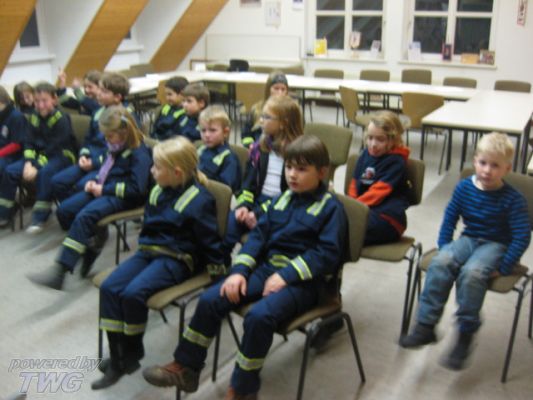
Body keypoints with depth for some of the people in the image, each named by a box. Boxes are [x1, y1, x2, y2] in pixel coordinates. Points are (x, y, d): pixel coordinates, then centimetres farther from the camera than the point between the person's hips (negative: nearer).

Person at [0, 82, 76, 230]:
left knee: (44, 172, -36)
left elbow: (55, 148, -19)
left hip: (61, 156, -7)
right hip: (40, 155, 7)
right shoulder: (35, 117, 5)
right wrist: (28, 164, -14)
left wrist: (37, 168, -23)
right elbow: (29, 143, 3)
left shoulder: (61, 119, -15)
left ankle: (39, 218, -27)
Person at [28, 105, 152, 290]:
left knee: (84, 216, -30)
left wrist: (104, 189, -18)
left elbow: (137, 189, -21)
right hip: (103, 190, 9)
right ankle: (93, 241, 9)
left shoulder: (139, 154, -15)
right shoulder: (115, 147, 10)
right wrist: (95, 181, 4)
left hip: (122, 197, -9)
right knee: (63, 210, -6)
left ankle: (59, 271, -29)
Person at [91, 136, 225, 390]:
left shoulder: (199, 200, -14)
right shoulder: (157, 192, 9)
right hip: (148, 251, 8)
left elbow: (209, 240, -9)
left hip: (177, 259, -8)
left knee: (133, 293, -27)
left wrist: (217, 271, -4)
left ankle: (132, 353, -3)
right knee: (109, 287, -13)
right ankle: (118, 357, -7)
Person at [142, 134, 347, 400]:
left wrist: (286, 275, -21)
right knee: (210, 300, -9)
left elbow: (327, 253, -14)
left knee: (259, 316, -33)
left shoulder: (331, 207, -5)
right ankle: (185, 368, 7)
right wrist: (239, 270, -4)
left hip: (302, 280, -6)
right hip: (267, 267, 7)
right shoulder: (283, 199, 14)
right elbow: (259, 235, 11)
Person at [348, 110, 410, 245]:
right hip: (363, 210, 7)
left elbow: (378, 192, -14)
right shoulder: (366, 154, 14)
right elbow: (355, 184, 16)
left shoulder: (396, 162, -6)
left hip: (387, 218, -7)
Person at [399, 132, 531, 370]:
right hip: (468, 239, 4)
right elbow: (449, 219, 10)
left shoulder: (512, 199, -12)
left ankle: (465, 336, -20)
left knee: (472, 272, -35)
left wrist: (503, 268, -13)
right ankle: (425, 326, -21)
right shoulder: (464, 187, 0)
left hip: (495, 245, -4)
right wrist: (444, 248, 2)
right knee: (440, 263, -27)